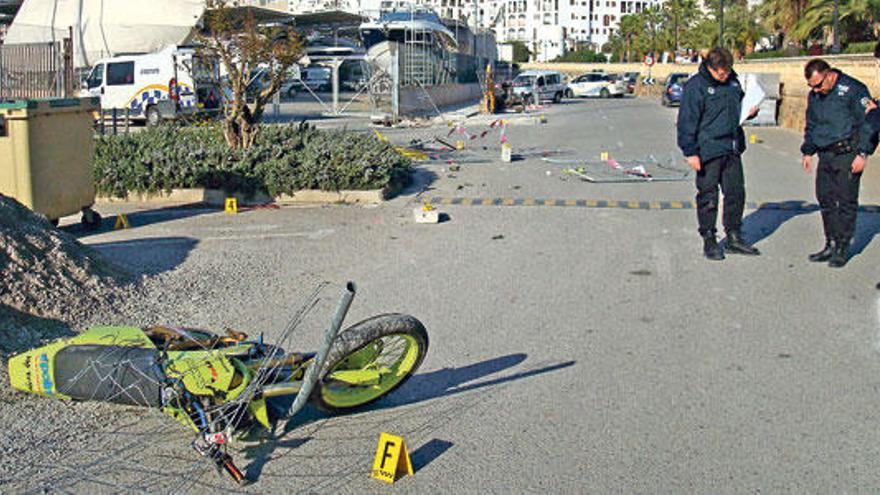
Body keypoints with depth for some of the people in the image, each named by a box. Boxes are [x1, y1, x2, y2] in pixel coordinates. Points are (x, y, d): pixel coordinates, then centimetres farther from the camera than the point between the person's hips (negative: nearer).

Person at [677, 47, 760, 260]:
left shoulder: (733, 81, 10)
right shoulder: (696, 86, -11)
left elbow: (741, 103, 28)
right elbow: (687, 121, -12)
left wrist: (750, 111, 4)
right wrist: (691, 152, -16)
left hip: (732, 149, 7)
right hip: (708, 151, -7)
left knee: (736, 192, 10)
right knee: (708, 196, 0)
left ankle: (734, 237, 23)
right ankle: (709, 241, 12)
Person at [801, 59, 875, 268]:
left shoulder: (853, 90, -8)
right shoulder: (814, 95, 12)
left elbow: (869, 122, -8)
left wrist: (863, 154, -12)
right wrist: (808, 151, 17)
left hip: (848, 155, -7)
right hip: (825, 155, 7)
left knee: (846, 201, -3)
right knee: (825, 199, 8)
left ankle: (843, 248, 4)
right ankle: (831, 244, 18)